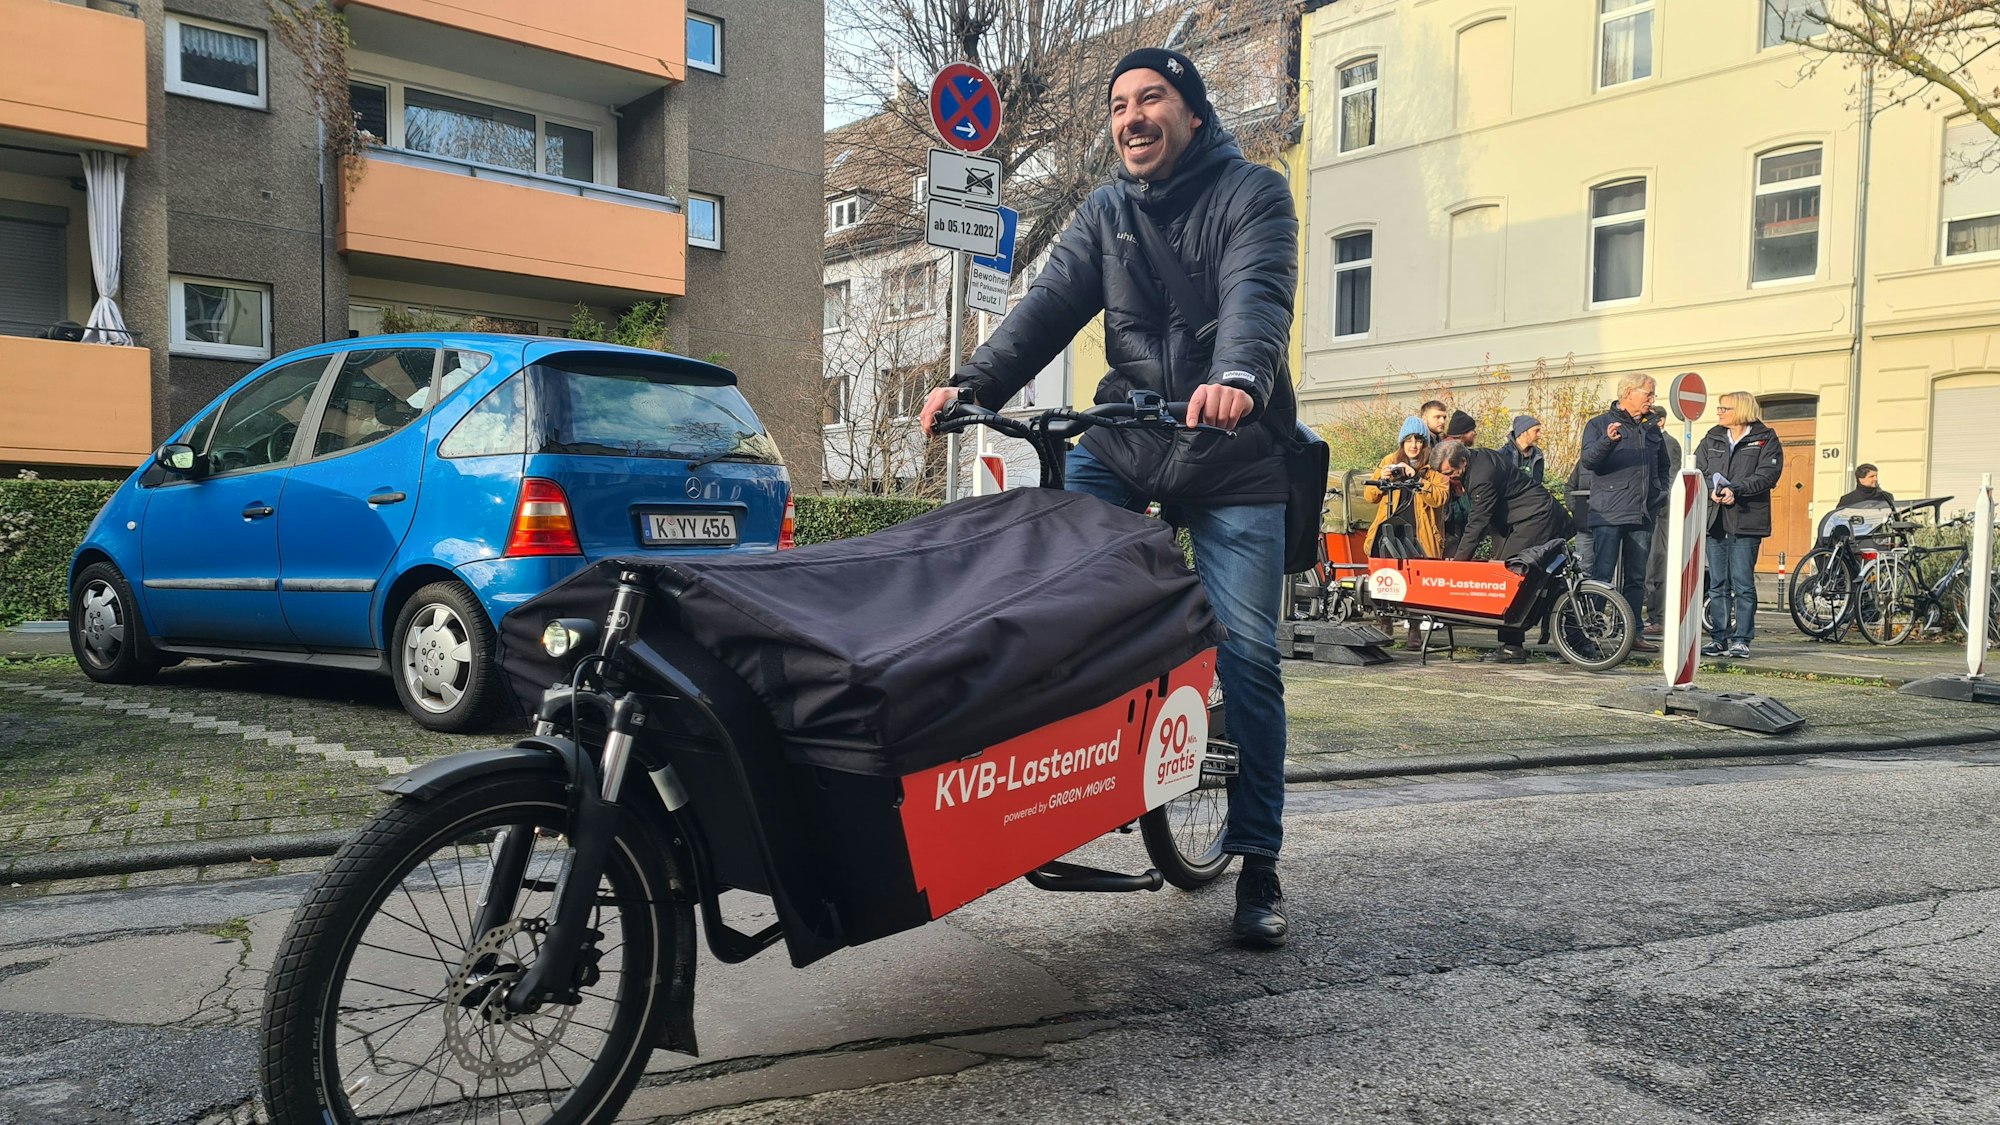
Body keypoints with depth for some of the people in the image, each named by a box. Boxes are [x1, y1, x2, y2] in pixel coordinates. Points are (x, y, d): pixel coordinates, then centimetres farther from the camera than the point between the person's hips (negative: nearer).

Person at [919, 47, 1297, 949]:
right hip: (1123, 442, 4)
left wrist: (1238, 379, -43)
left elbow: (1257, 295, -21)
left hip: (1235, 457, -4)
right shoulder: (1104, 214, 11)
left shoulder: (1252, 193, -2)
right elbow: (1050, 305, -3)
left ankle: (1257, 866, 8)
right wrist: (975, 384, -20)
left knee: (1246, 657, -4)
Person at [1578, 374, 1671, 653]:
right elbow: (1588, 460, -15)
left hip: (1642, 516, 7)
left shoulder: (1652, 430, 20)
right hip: (1608, 514, -6)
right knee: (1602, 577, -11)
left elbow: (1664, 468, 30)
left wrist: (1658, 494, 14)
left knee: (1636, 579, 9)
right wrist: (1606, 441, -34)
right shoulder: (1599, 424, 1)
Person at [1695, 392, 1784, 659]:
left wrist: (1735, 489, -19)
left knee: (1743, 584, -5)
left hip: (1746, 520, -4)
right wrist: (1712, 491, -12)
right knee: (1718, 584, 7)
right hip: (1715, 519, 5)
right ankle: (1718, 637, 12)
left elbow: (1767, 475, -9)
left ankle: (1741, 639, 0)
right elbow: (1697, 471, 7)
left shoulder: (1766, 441, 3)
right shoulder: (1711, 440, 17)